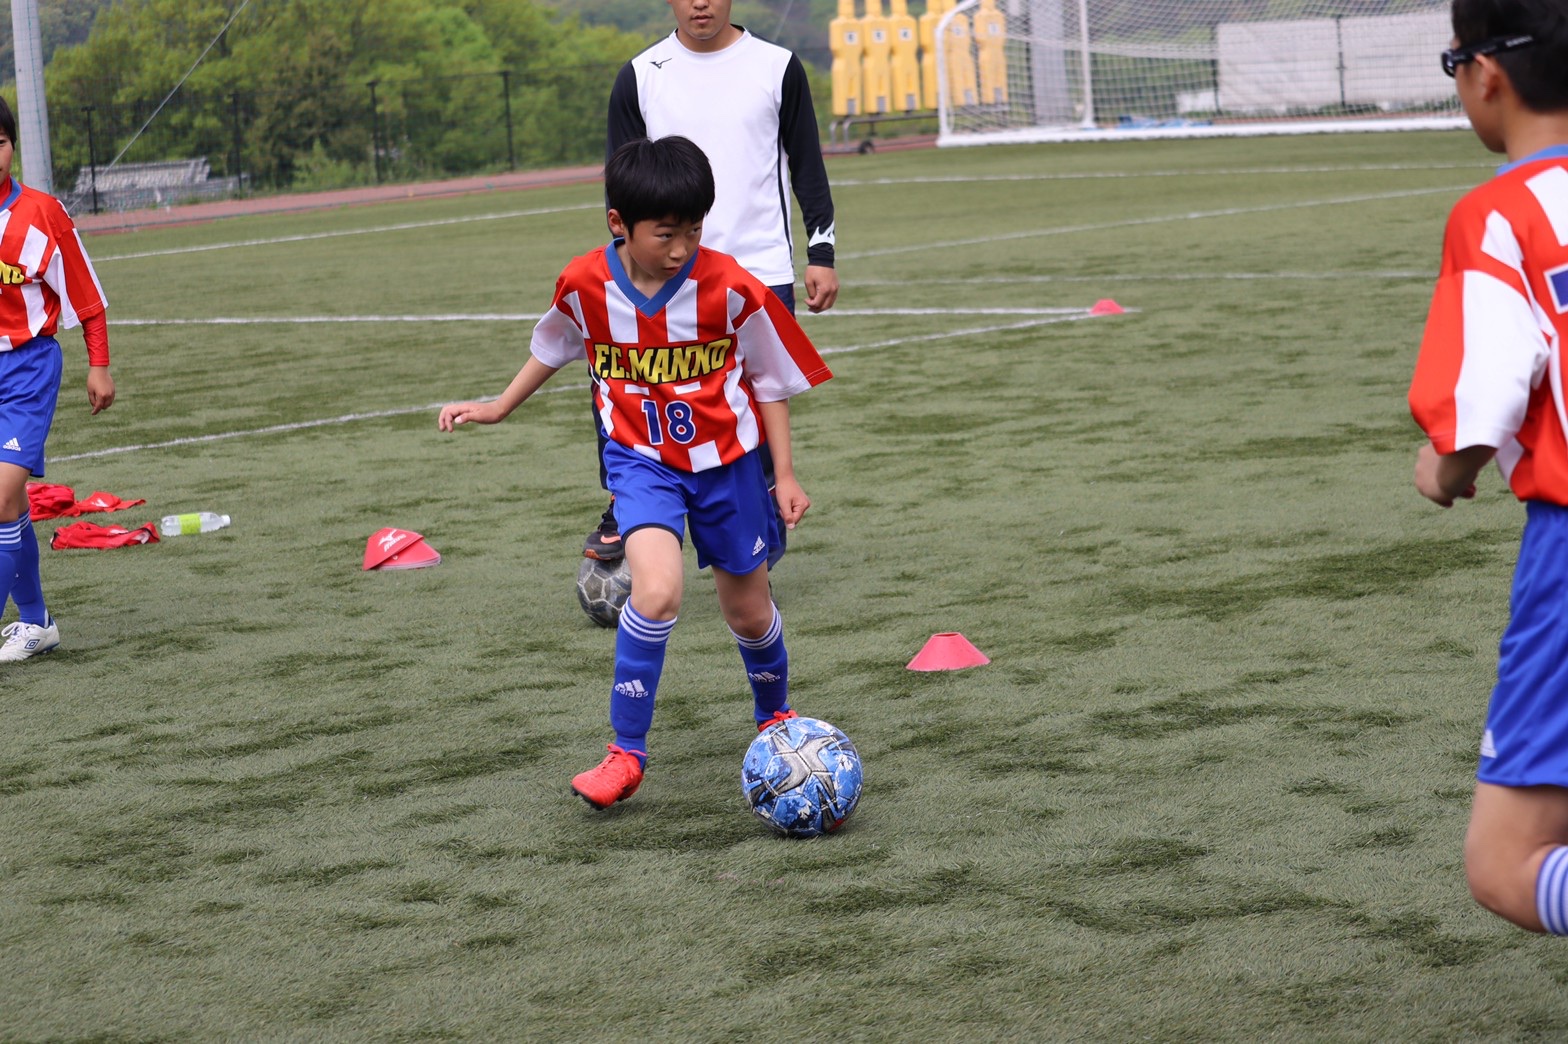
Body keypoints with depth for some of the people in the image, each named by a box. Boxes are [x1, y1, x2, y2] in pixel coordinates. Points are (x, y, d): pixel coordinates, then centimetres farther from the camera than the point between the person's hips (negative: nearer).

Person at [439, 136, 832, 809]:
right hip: (640, 457, 0)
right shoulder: (584, 286, -14)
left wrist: (784, 474, -1)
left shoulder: (729, 288, -19)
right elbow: (554, 348, 11)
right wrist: (500, 407, 17)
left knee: (749, 609, 14)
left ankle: (774, 713, 46)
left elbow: (771, 380, -4)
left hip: (725, 457, 0)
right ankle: (626, 753, -13)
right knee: (657, 589, -25)